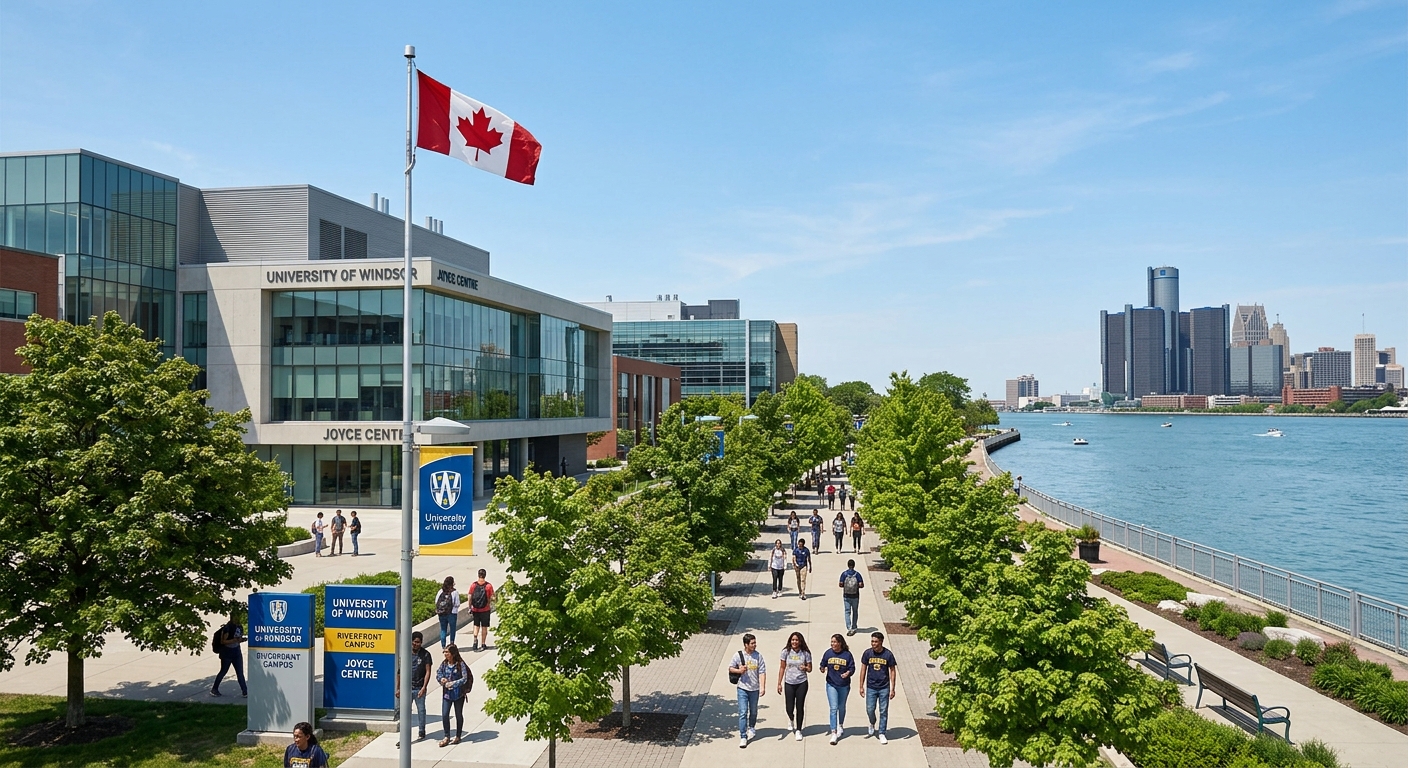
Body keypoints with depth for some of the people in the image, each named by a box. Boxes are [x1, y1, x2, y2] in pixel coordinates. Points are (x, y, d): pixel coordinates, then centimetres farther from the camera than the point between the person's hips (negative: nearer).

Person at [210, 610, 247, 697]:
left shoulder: (240, 627, 5)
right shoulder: (227, 627, -17)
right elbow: (222, 641, -19)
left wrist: (241, 640, -6)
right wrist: (234, 640, -28)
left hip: (237, 652, 6)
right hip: (227, 653, -6)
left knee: (240, 672, 2)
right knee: (223, 671, 7)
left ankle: (244, 691, 3)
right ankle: (214, 689, 26)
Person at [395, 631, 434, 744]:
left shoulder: (425, 655, -5)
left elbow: (428, 672, -6)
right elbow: (400, 671, 7)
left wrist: (424, 687, -15)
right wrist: (398, 688, 7)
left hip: (419, 688, -2)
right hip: (407, 688, 2)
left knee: (421, 710, 12)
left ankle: (422, 733, 29)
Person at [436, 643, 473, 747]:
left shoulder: (460, 664, -14)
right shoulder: (444, 664, 0)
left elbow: (464, 679, -17)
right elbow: (438, 674, 10)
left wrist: (453, 683, -24)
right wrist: (441, 679, -11)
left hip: (458, 694, -4)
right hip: (447, 694, 4)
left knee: (459, 715, 10)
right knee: (444, 715, -3)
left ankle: (458, 736, 26)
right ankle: (447, 737, 11)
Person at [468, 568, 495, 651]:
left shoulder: (473, 585, -3)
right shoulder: (489, 585, -8)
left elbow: (470, 597, -2)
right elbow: (491, 598, -5)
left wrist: (470, 608, 6)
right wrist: (490, 606, 11)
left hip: (475, 609, 1)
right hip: (485, 609, -1)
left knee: (476, 625, 17)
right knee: (484, 627, 8)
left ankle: (475, 639, -4)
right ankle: (483, 644, 11)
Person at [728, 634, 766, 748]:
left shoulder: (758, 656, -5)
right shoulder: (738, 655, -7)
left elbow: (762, 672, -5)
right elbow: (730, 668, 3)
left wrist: (763, 687, -13)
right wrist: (739, 671, -16)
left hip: (755, 688, 2)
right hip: (742, 688, -2)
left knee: (753, 712, 18)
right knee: (743, 712, -7)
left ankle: (751, 728, 45)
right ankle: (743, 737, -2)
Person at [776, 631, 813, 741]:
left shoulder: (806, 653, -5)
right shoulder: (786, 652, -4)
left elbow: (810, 669, 3)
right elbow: (782, 668, 2)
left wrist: (805, 668, -20)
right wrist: (779, 684, 1)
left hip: (801, 683, 0)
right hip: (789, 683, 0)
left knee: (800, 707, 2)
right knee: (789, 708, 1)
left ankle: (798, 730, 19)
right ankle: (791, 720, 37)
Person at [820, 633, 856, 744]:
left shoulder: (847, 654, -10)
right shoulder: (828, 653, -6)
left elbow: (852, 668, -6)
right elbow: (823, 664, 4)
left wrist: (848, 673, -26)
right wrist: (822, 668, -18)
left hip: (844, 686, 0)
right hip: (831, 685, 0)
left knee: (841, 707, 19)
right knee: (833, 708, -9)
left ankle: (840, 725, 44)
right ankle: (834, 733, -8)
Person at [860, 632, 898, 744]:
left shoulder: (888, 654, -10)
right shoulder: (867, 653, -6)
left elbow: (892, 671, -2)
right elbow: (864, 669, 3)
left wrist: (892, 689, -4)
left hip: (884, 688, -1)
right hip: (871, 687, 1)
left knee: (884, 711, 4)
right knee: (870, 709, 3)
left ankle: (882, 734, 16)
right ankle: (872, 724, 35)